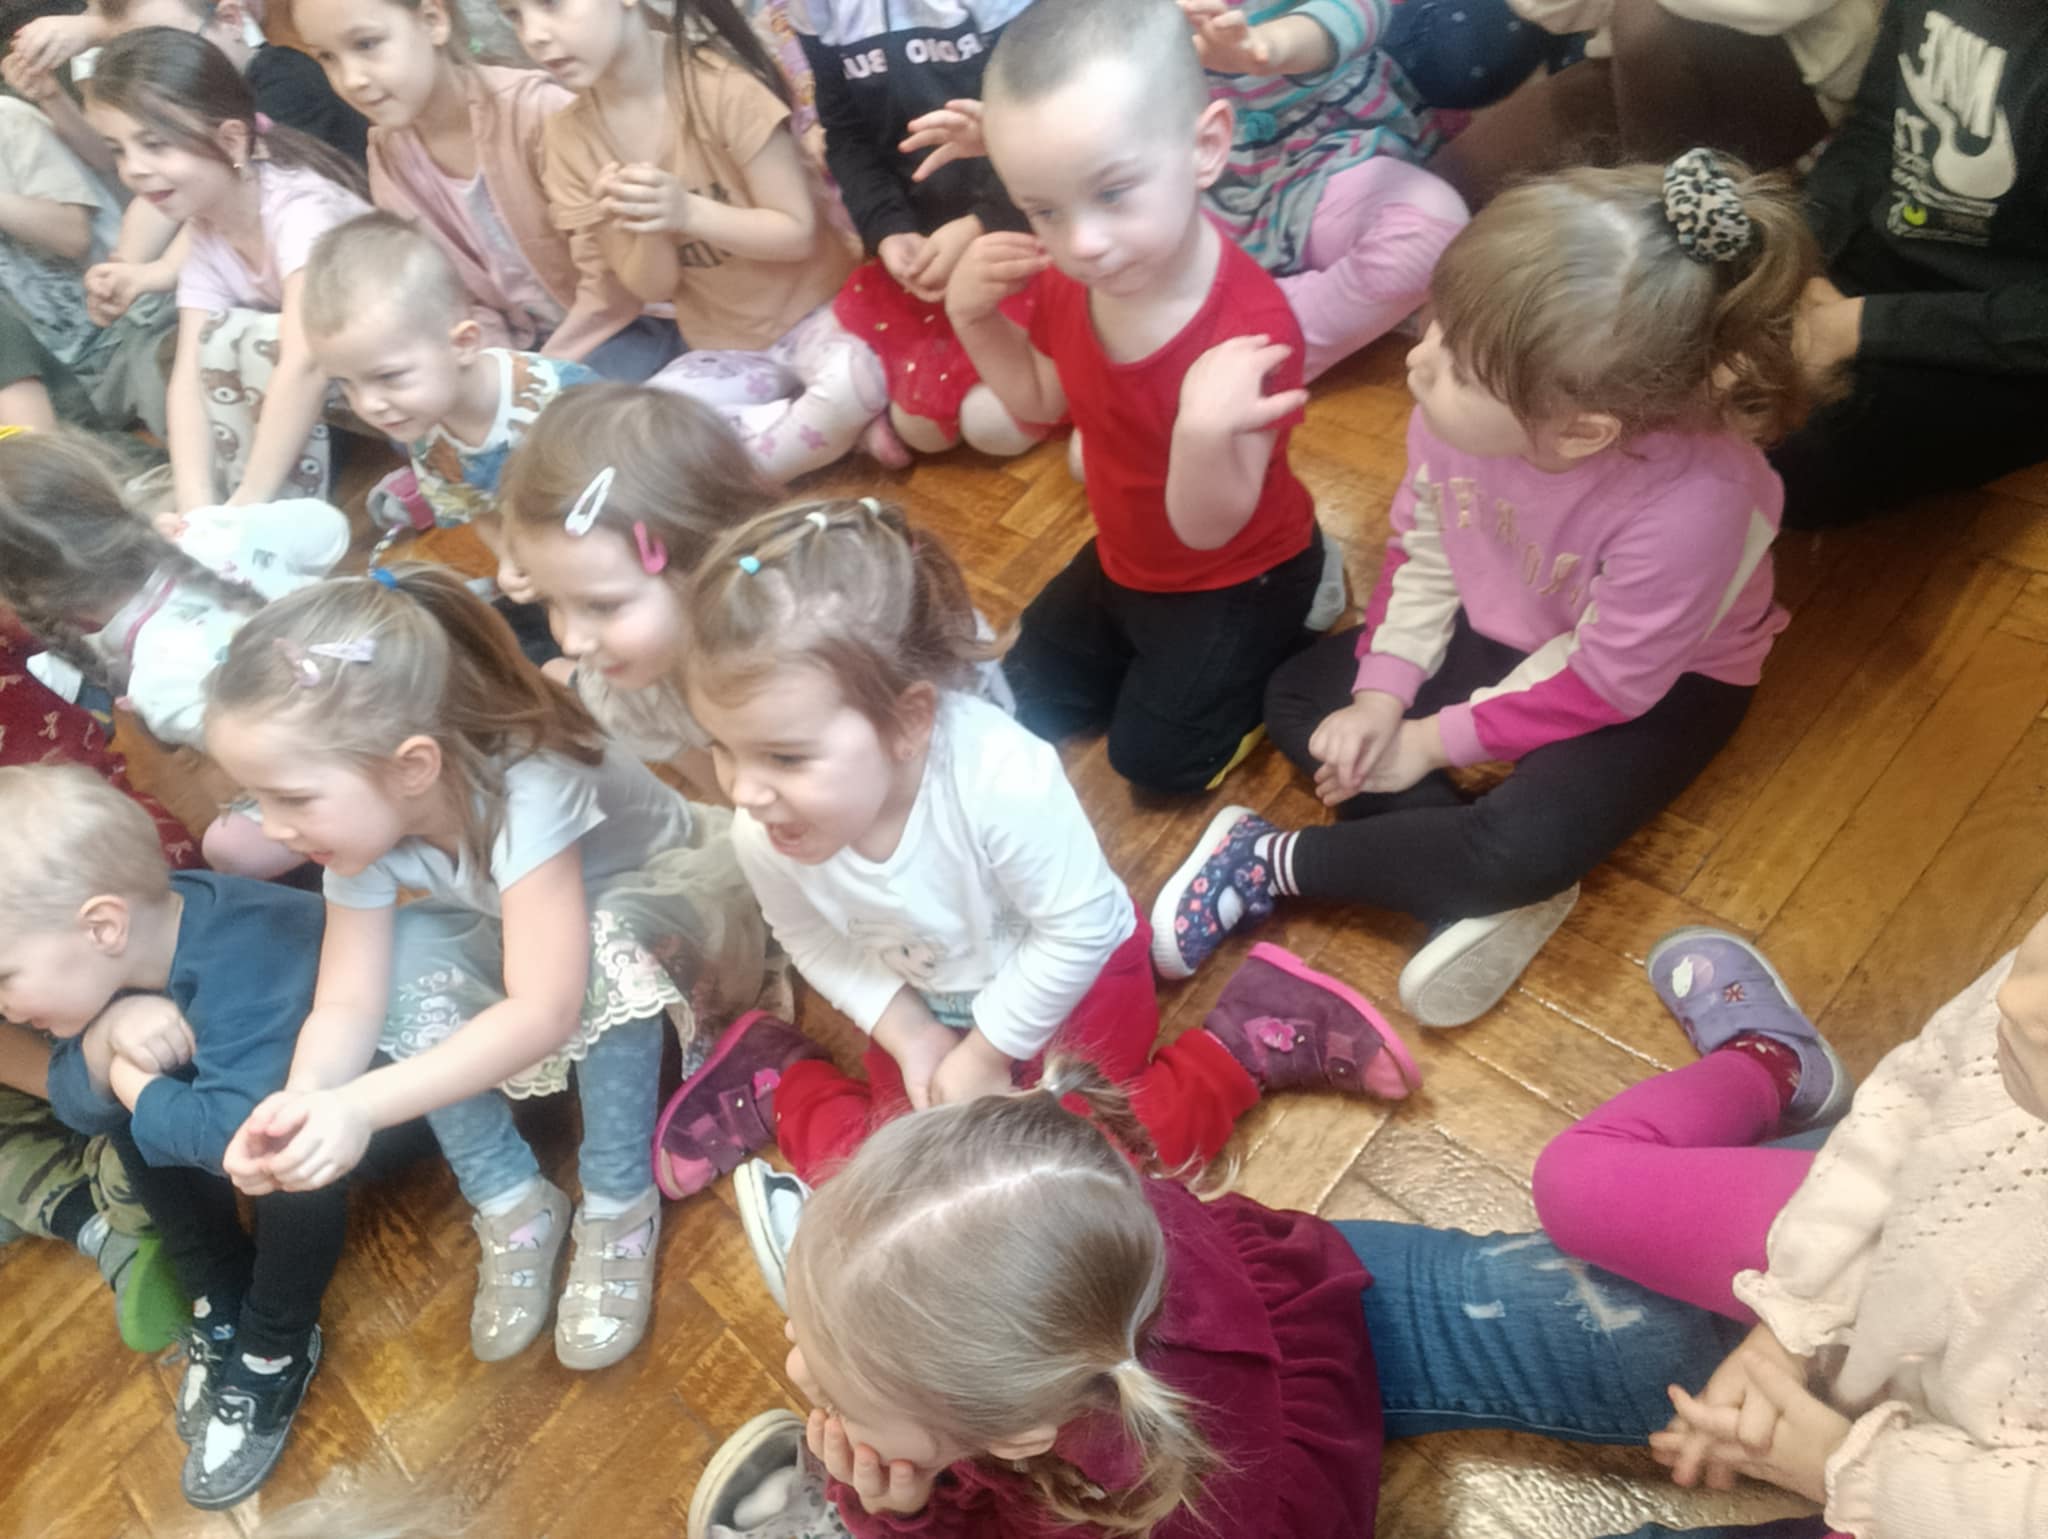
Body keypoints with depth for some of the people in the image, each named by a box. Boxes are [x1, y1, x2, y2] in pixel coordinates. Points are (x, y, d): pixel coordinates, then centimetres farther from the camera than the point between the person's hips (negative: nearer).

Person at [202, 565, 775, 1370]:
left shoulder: (527, 791, -39)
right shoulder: (363, 814, -20)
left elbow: (545, 1009, -45)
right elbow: (349, 1002, -20)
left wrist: (360, 1107, -52)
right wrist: (301, 1102, -40)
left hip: (670, 912, -6)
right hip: (525, 938, 6)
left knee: (606, 942, -39)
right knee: (403, 954, -22)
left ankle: (620, 1206, -17)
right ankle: (510, 1202, -6)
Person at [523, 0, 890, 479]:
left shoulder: (721, 85, -18)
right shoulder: (571, 135, -3)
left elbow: (798, 234, -15)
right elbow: (651, 288, -1)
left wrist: (686, 211, -30)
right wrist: (648, 227, -23)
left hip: (812, 311, -4)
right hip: (723, 347, 5)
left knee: (850, 383, -38)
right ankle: (838, 430, -14)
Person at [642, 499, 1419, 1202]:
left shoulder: (1003, 780, -42)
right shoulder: (763, 834, -27)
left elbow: (1081, 928, -26)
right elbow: (814, 940, -5)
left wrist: (985, 1053, -17)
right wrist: (909, 1036, -13)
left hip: (1067, 975, -3)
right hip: (926, 1005, 4)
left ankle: (1253, 1032, 7)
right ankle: (773, 1079, 30)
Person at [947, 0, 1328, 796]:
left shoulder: (1249, 327, -38)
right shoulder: (1065, 275, -19)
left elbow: (1207, 528, -31)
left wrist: (1205, 433, -53)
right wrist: (973, 315, -17)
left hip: (1235, 579, -7)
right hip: (1125, 560, 7)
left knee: (1154, 759, 4)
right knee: (1019, 711, 18)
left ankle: (1291, 633, 21)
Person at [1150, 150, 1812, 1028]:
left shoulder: (1690, 504, -40)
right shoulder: (1461, 404, -28)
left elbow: (1603, 683, -25)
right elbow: (1421, 544, -8)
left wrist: (1432, 741, -18)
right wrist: (1381, 695, -14)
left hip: (1656, 680, -5)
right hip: (1501, 625, 6)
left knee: (1520, 851, -30)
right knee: (1298, 698, -3)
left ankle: (1273, 863, -8)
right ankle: (1488, 900, -13)